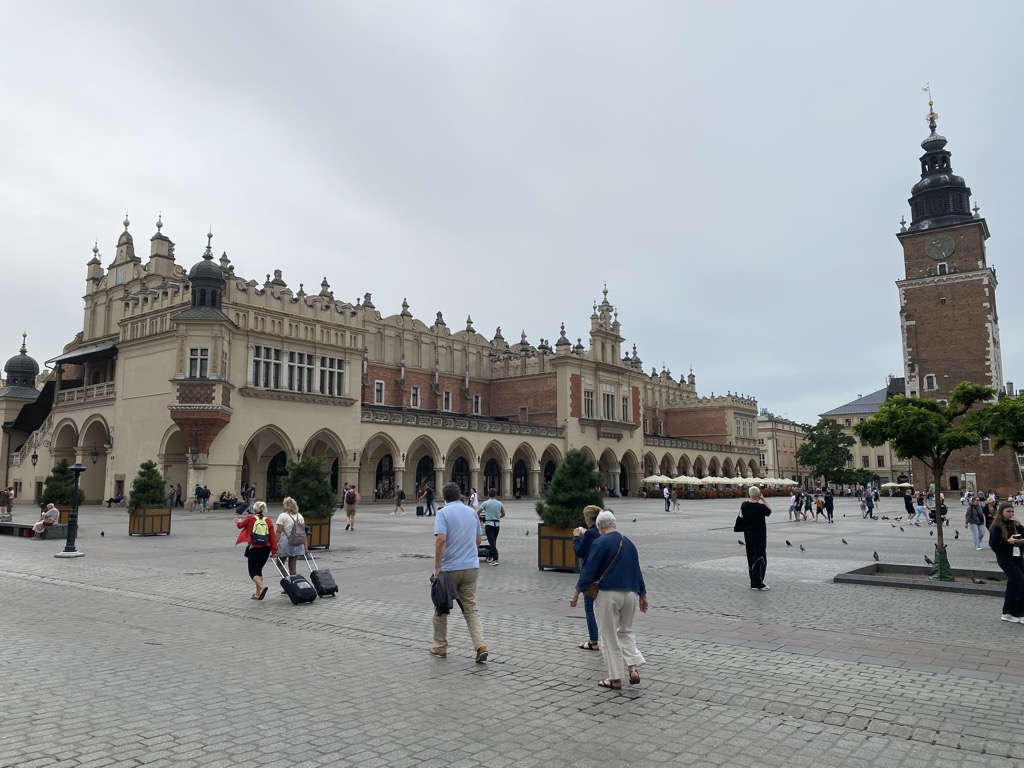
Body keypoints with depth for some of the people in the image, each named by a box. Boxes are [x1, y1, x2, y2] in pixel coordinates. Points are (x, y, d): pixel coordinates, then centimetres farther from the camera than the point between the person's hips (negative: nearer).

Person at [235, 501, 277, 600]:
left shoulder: (250, 518, -5)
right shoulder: (268, 521, 1)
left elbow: (240, 525, 15)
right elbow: (273, 536, -2)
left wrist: (238, 521, 39)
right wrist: (274, 551, 1)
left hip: (254, 549, -4)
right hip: (265, 549, 4)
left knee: (253, 572, 4)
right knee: (258, 570, 19)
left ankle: (262, 586, -23)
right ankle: (258, 594, 19)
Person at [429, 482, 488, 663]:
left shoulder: (443, 513, -9)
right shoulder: (472, 512, 8)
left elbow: (441, 540, -21)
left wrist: (437, 567, -16)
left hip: (449, 568, -4)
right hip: (471, 567, 4)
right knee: (471, 608, 7)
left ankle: (440, 647, 23)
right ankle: (480, 646, -8)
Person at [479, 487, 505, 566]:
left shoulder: (485, 503, -7)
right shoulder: (499, 503, 6)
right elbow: (503, 514, 16)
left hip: (489, 524, -4)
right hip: (497, 524, 4)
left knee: (492, 542, -6)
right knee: (493, 541, 17)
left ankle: (495, 559, -15)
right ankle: (490, 557, 27)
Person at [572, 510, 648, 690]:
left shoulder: (599, 543, -9)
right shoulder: (629, 543, 11)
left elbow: (589, 569, -12)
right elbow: (637, 570, 17)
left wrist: (577, 592, -7)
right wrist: (642, 595, 24)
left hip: (608, 594, -6)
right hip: (631, 594, 6)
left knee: (610, 637, 6)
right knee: (626, 631, 22)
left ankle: (615, 679, 10)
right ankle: (634, 668, 6)